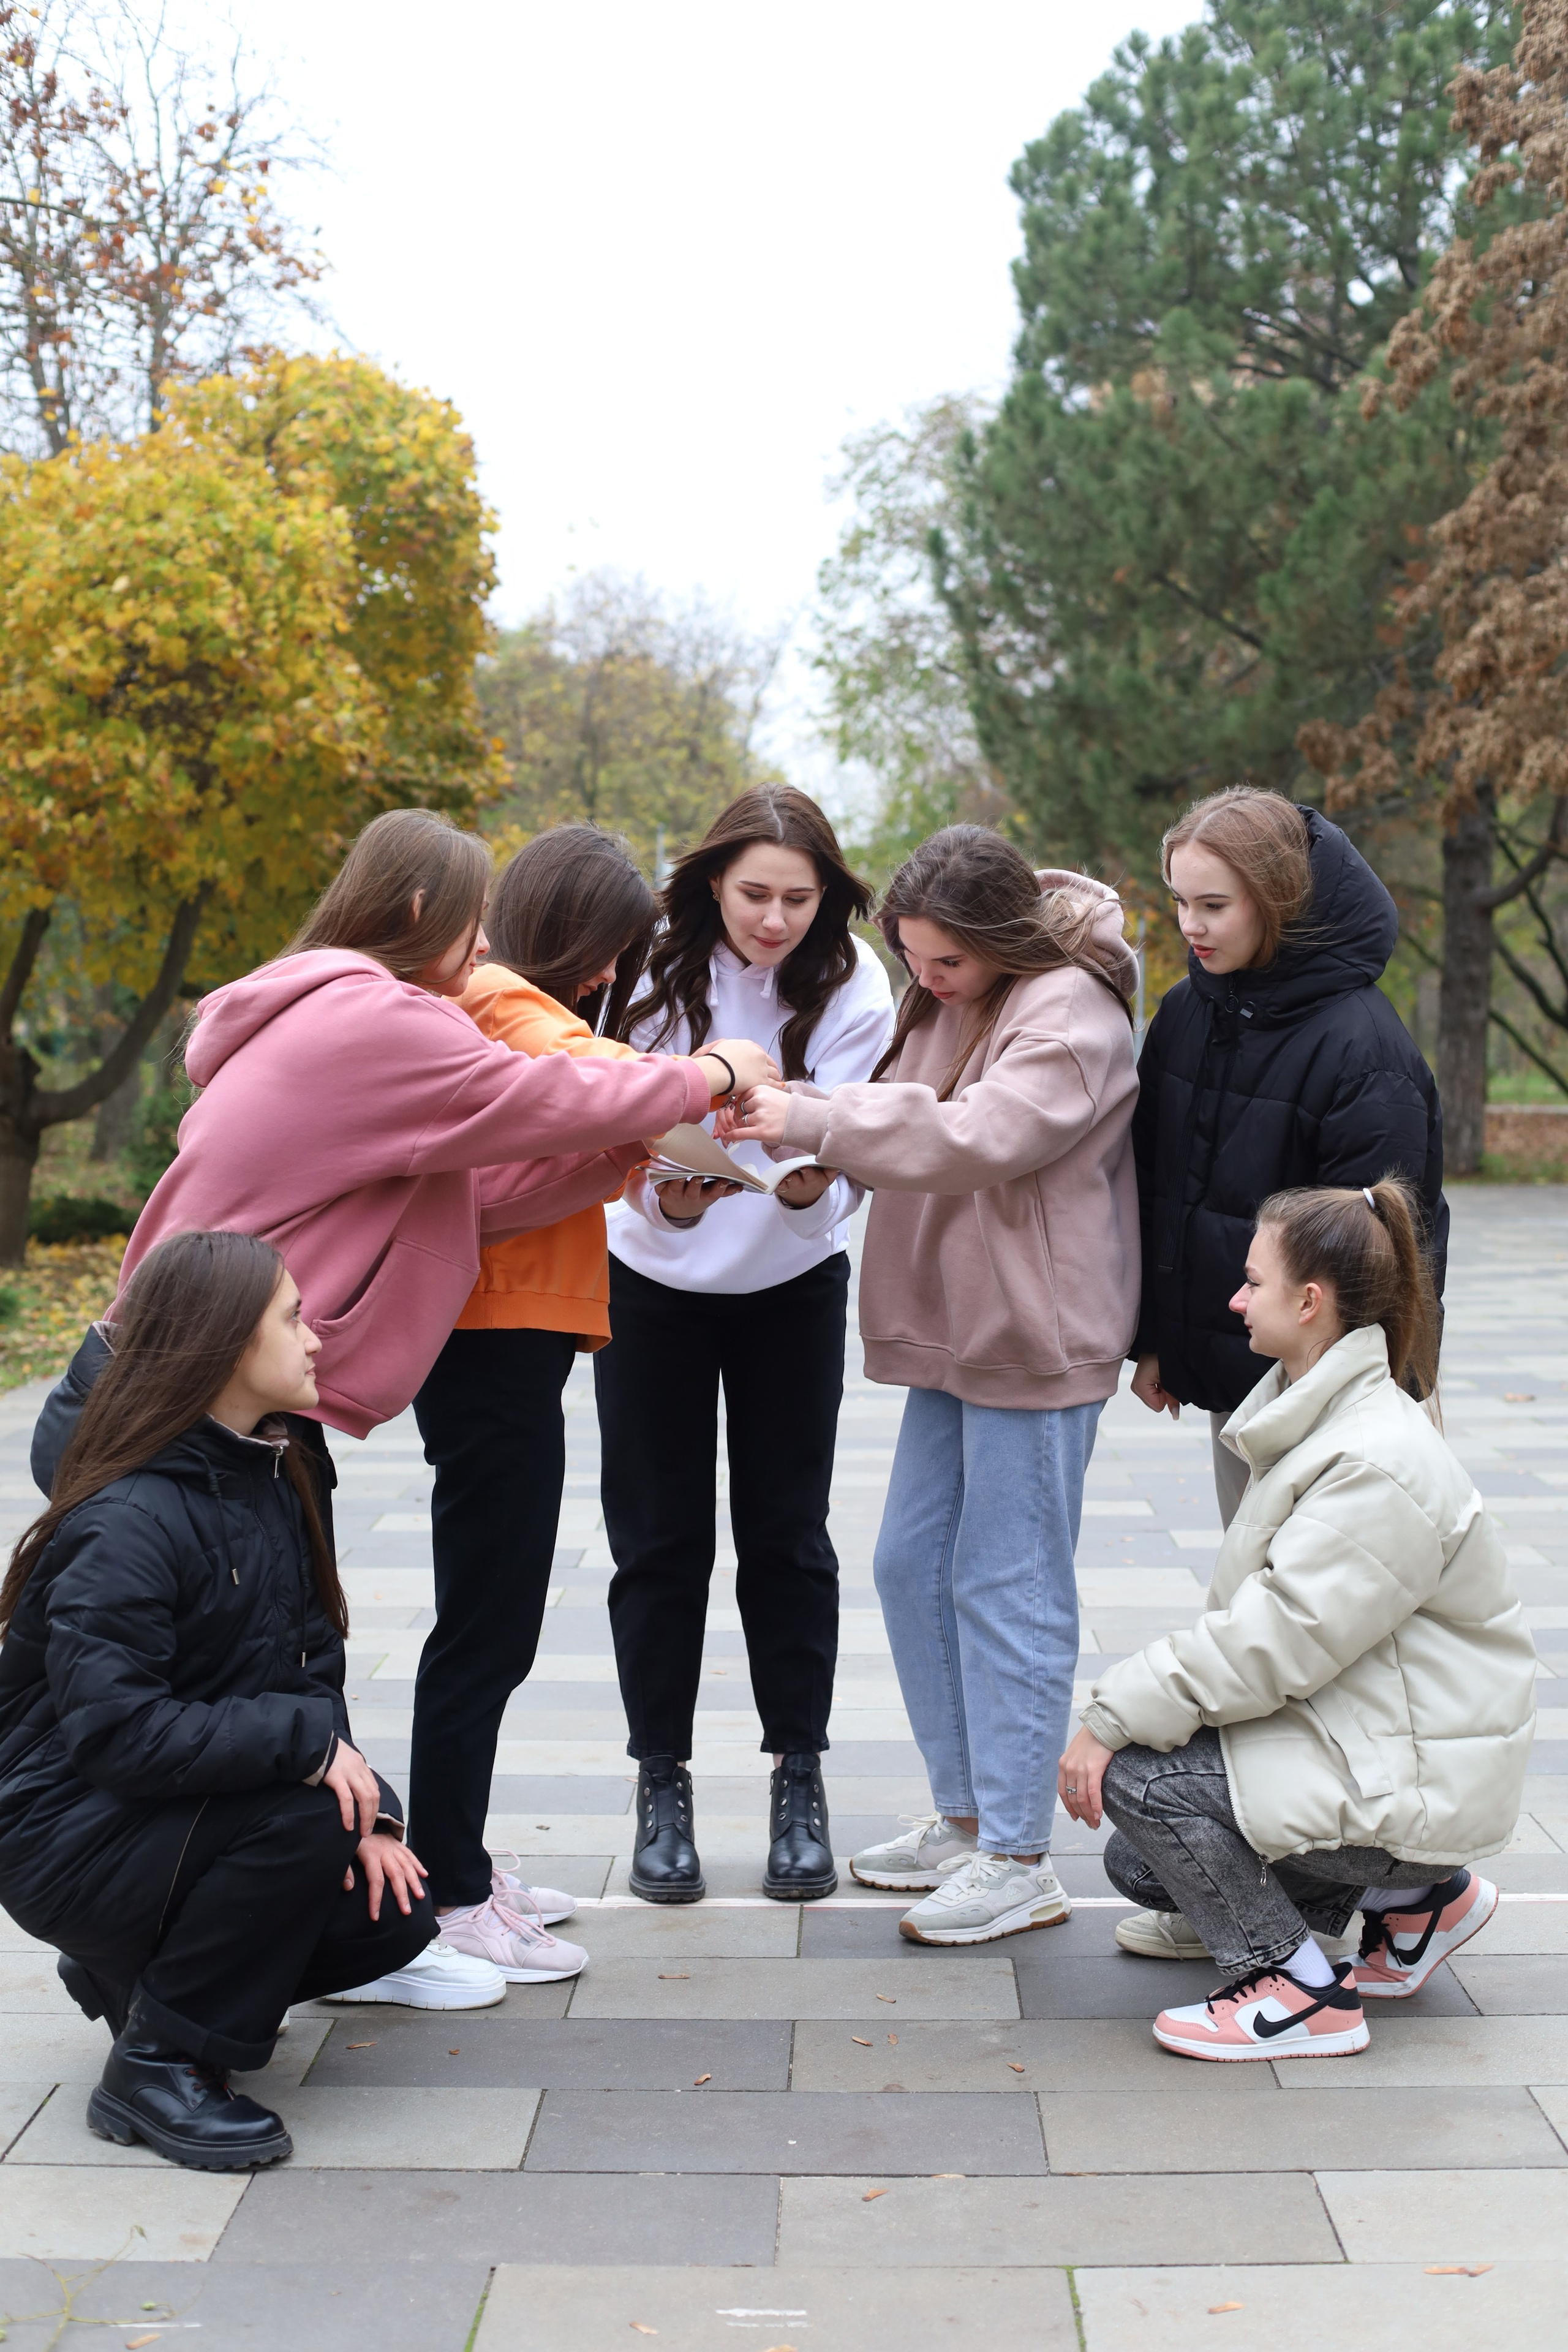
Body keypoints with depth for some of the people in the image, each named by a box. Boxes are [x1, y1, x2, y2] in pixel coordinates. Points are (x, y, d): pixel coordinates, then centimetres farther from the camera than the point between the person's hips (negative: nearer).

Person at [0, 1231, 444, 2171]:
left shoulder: (270, 1483, 5)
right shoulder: (128, 1524, -24)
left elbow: (312, 1670, 6)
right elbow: (112, 1731, -32)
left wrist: (370, 1816, -8)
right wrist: (306, 1740, -32)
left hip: (181, 1826, 9)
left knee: (394, 1914, -1)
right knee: (307, 1812, -30)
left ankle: (131, 1975, 18)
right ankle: (156, 2066, -14)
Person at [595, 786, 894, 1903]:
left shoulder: (850, 986, -15)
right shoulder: (658, 971, -16)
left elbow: (845, 1174, -20)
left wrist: (809, 1185, -42)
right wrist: (671, 1194, -39)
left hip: (792, 1286, 0)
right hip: (654, 1281, 0)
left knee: (788, 1535, 3)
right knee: (658, 1539, 3)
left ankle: (800, 1782, 14)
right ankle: (663, 1785, 14)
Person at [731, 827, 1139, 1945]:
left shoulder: (1070, 1013, -17)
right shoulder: (946, 1001, 12)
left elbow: (978, 1138, -28)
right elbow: (903, 1124, 18)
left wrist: (812, 1119, -30)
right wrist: (810, 1130, -2)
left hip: (1036, 1345, -9)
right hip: (956, 1333, 10)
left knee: (1008, 1590, -4)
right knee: (912, 1566, 13)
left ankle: (1019, 1859, 5)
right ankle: (965, 1816, 26)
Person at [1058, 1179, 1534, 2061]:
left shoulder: (1380, 1466, -24)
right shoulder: (1320, 1418, 8)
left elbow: (1274, 1644, -27)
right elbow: (1255, 1623, 10)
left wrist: (1114, 1719, -23)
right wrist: (1119, 1712, 1)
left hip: (1414, 1781, -10)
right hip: (1343, 1737, 10)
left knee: (1139, 1777, -21)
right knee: (1140, 1865, 9)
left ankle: (1300, 1992, -5)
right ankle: (1409, 1892, 18)